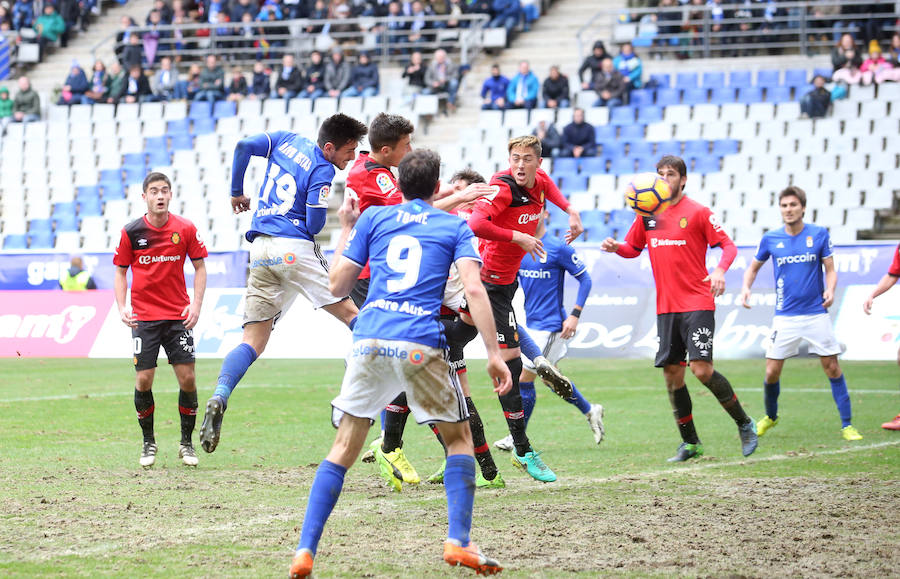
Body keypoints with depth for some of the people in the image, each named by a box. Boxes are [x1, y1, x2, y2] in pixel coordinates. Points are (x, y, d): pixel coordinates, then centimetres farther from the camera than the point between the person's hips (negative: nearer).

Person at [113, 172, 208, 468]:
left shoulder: (185, 229, -2)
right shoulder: (131, 232, -2)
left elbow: (200, 267, 7)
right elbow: (120, 272, 8)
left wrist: (196, 305, -5)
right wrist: (122, 308, -5)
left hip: (178, 316, 0)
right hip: (143, 318, 0)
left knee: (187, 378, -5)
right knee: (144, 379, -4)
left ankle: (187, 442, 13)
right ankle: (148, 443, 15)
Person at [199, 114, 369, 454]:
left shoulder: (286, 141, 14)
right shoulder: (322, 171, -5)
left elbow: (243, 146, 9)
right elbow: (314, 226, -12)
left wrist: (236, 193, 21)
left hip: (260, 249, 7)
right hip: (294, 248, -6)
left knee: (253, 340, 4)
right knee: (352, 316, -1)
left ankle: (218, 399, -17)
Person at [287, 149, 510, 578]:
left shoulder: (372, 218, 16)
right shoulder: (454, 227, 12)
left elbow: (337, 285, 18)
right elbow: (473, 289, -3)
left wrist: (345, 229, 31)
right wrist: (494, 355, -5)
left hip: (369, 342, 2)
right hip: (421, 345, -2)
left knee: (344, 448, 10)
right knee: (459, 438, 16)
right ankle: (458, 541, 1)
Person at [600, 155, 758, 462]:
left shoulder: (697, 212, -4)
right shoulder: (647, 213, 10)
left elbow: (728, 245, -5)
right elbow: (634, 248, 21)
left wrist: (720, 270, -25)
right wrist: (616, 247, -1)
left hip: (697, 304, -5)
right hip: (666, 307, 5)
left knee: (702, 369, -15)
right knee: (672, 375, 4)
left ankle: (744, 424, 5)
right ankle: (690, 443, 17)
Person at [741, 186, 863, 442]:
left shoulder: (819, 235, -2)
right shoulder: (770, 239, 1)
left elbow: (831, 269, 2)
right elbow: (753, 267, 15)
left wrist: (830, 290, -18)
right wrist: (746, 287, -4)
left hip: (816, 313, -1)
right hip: (785, 315, 1)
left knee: (832, 367, -4)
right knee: (772, 372, -1)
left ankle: (846, 425, 4)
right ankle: (770, 417, 26)